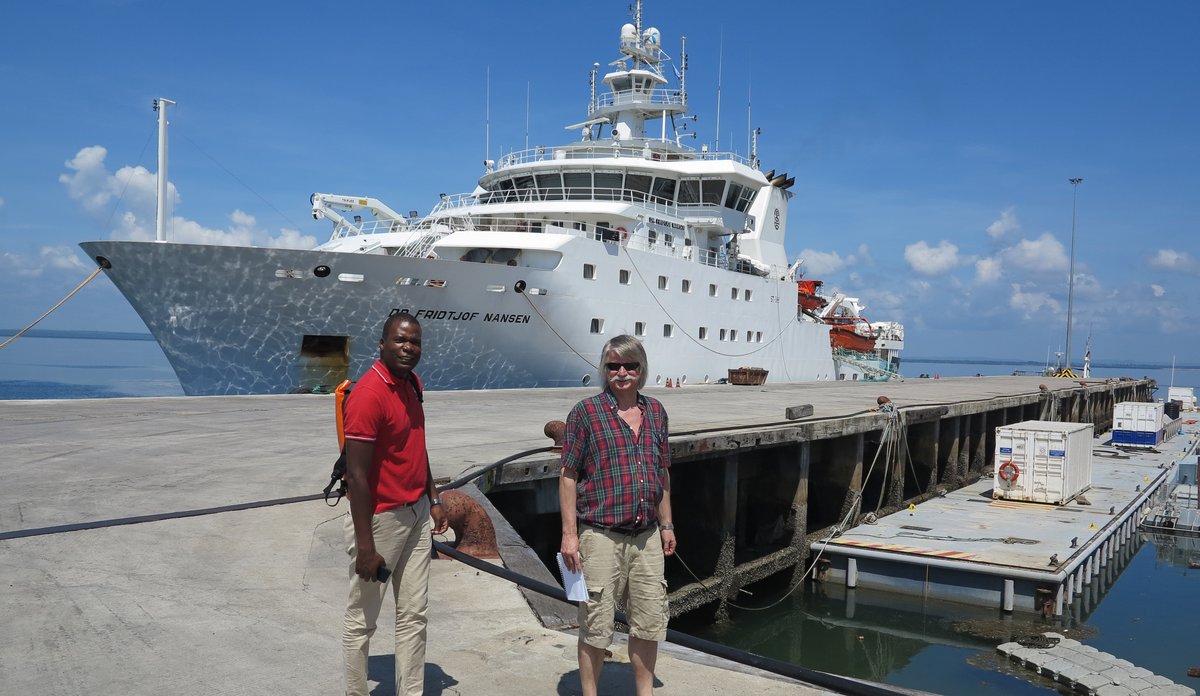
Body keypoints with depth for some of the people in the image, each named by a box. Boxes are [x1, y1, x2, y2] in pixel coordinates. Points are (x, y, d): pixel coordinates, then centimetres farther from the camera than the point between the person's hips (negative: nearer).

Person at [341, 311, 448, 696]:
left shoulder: (413, 383, 6)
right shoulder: (368, 394, -21)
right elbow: (356, 475, -22)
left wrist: (433, 499, 17)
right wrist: (365, 546, -22)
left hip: (417, 514, 8)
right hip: (380, 519, -8)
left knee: (414, 616, 13)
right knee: (362, 620, 9)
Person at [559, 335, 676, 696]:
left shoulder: (655, 412, 9)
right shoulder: (586, 412, -6)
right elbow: (568, 475, -7)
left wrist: (666, 524, 15)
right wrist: (569, 533, -11)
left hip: (647, 536, 5)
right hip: (601, 535, -5)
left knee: (649, 621, 13)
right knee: (596, 624, 4)